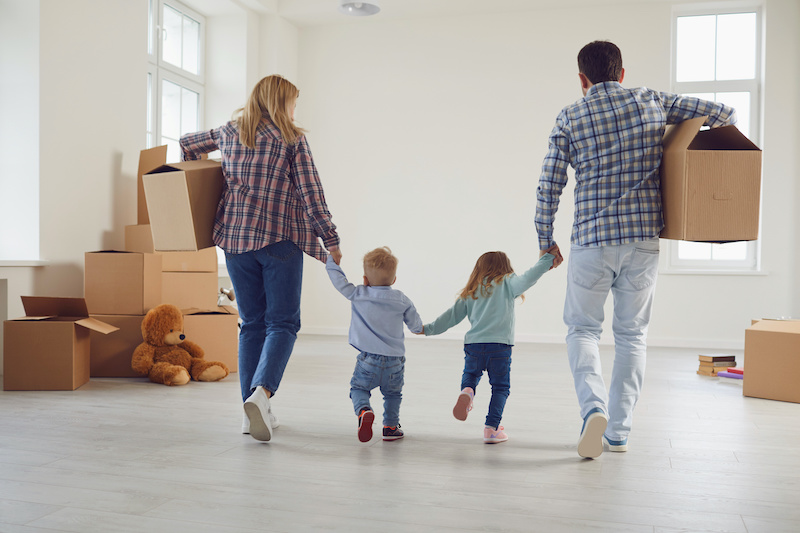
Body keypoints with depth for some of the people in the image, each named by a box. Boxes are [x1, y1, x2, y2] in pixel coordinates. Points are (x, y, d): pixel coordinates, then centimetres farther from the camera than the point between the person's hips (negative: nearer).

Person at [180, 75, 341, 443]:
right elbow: (310, 193, -5)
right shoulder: (292, 138, 0)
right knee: (282, 323, -1)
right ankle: (261, 393, -23)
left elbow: (186, 145, 29)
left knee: (252, 324, 11)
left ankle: (252, 410, 9)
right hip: (280, 239, -4)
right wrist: (330, 240, 0)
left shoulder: (228, 133, 13)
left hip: (235, 238, 5)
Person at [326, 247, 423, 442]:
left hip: (368, 359, -2)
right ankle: (390, 427, 20)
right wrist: (420, 329, 36)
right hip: (395, 360, 2)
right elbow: (416, 324, 12)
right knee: (392, 393, 21)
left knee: (358, 388, 10)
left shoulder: (357, 295, -3)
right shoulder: (402, 300, 2)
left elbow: (339, 279, 6)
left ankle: (364, 411, -17)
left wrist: (332, 261, 23)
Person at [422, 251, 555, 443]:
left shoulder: (471, 292, 18)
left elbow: (452, 315, 20)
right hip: (500, 346, -3)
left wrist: (429, 329, 31)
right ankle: (492, 429, 3)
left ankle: (466, 391, -8)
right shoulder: (507, 283, 8)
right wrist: (546, 260, -4)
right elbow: (527, 279, -10)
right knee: (500, 387, 9)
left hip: (473, 343, 3)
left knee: (470, 375, 25)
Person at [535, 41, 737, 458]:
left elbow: (549, 185, 0)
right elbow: (723, 114, 11)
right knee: (632, 333, 12)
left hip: (592, 239, -2)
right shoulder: (651, 102, 7)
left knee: (582, 328, 12)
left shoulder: (570, 118, 1)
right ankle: (619, 432, 15)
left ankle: (593, 407, -12)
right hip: (644, 237, 2)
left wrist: (546, 241, 10)